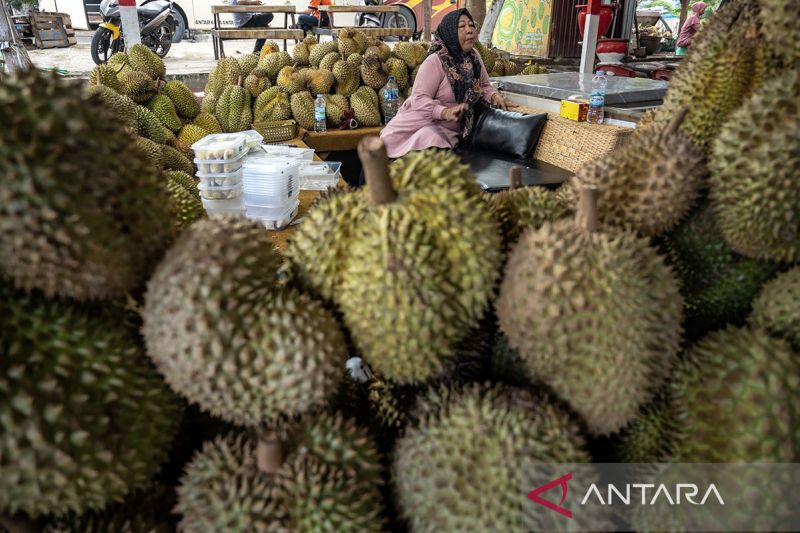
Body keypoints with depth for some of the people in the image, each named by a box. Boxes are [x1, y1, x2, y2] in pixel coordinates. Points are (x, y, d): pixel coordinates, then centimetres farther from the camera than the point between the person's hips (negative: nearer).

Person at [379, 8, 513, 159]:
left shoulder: (474, 57, 5)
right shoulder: (435, 61, -16)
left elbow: (484, 86, 13)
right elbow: (419, 99, -21)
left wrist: (494, 96, -11)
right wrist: (445, 112, -37)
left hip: (449, 130, 4)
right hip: (420, 123, -4)